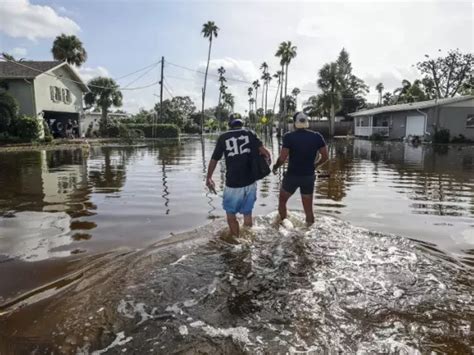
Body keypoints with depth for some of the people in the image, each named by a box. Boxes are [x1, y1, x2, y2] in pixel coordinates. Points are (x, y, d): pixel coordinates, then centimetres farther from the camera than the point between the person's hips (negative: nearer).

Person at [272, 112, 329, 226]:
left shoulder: (289, 137, -12)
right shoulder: (317, 136, -2)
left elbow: (282, 158, -15)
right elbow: (325, 157, 0)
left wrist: (275, 167, 4)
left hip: (292, 176, -2)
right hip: (309, 177, 3)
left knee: (282, 201, 21)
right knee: (308, 209, 12)